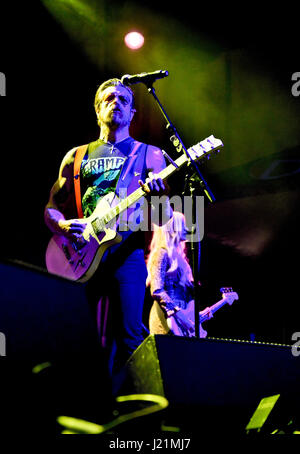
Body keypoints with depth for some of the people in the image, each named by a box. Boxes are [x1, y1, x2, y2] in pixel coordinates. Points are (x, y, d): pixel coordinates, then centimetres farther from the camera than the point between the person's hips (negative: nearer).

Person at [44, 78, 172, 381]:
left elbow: (163, 219, 5)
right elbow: (52, 208, 17)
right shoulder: (76, 157, 19)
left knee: (128, 336, -12)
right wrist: (62, 225, -6)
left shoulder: (149, 155, 12)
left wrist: (157, 196, -19)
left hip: (126, 251, -2)